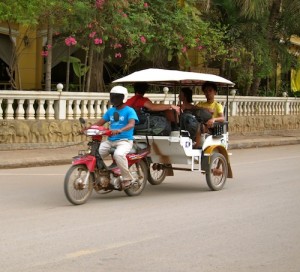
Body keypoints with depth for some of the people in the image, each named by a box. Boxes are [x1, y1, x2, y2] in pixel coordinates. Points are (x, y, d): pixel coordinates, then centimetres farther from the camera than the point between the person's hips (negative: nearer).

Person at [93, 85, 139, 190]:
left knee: (118, 154, -37)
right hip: (110, 140, 7)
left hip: (125, 140, -7)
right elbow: (100, 122, 15)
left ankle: (127, 178, -20)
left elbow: (131, 124, -22)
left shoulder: (129, 111, -4)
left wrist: (120, 130, -42)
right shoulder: (111, 111, 16)